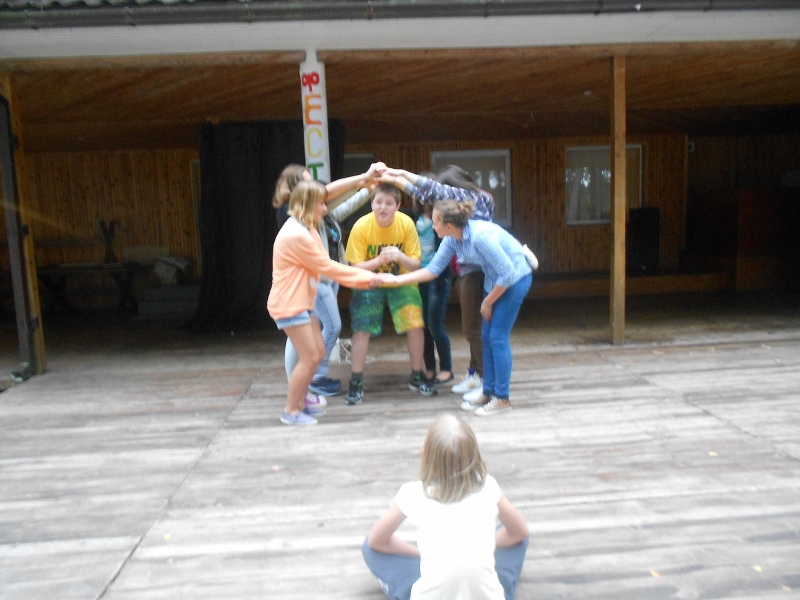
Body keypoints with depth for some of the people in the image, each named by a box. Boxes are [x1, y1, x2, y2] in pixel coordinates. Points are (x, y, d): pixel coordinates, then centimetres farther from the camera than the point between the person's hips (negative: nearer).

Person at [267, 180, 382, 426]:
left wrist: (364, 276, 2)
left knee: (317, 352, 14)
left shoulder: (305, 229, 12)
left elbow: (325, 265, 8)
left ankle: (299, 401, 28)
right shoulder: (296, 234, -22)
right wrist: (365, 277, -10)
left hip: (302, 302, 10)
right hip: (289, 304, -10)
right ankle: (291, 411, 10)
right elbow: (327, 267, -17)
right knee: (309, 357, -5)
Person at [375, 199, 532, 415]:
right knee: (487, 337, 9)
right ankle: (488, 392, 21)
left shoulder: (480, 236, -31)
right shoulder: (451, 239, -7)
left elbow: (508, 273, -26)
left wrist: (487, 302, -13)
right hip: (495, 279, 8)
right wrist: (396, 279, -4)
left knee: (498, 337, -6)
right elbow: (433, 270, 1)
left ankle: (502, 398, 7)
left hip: (515, 279, -8)